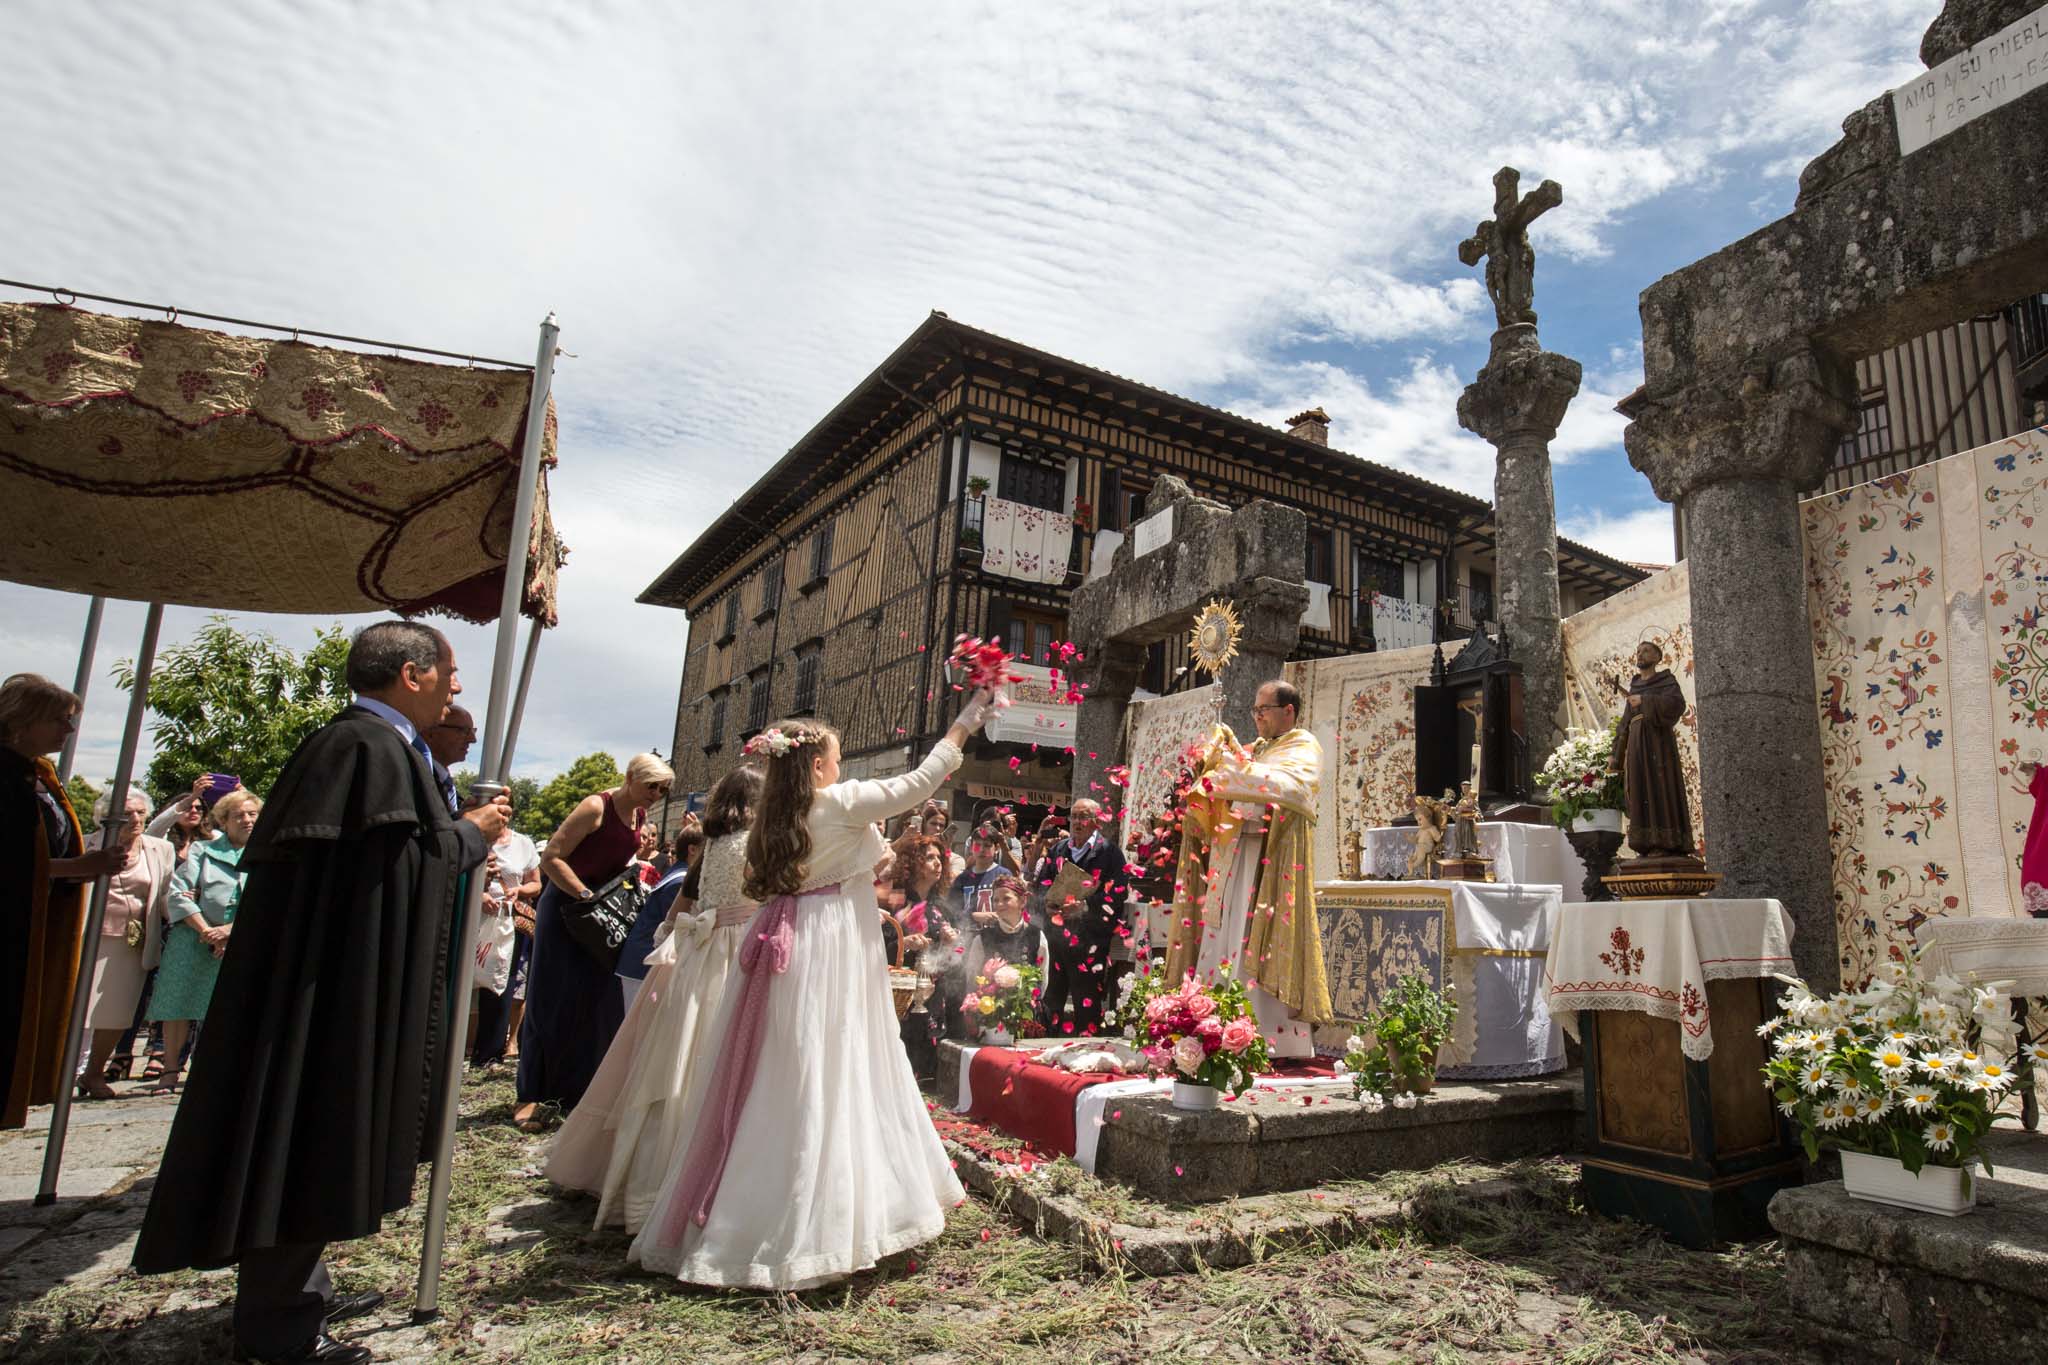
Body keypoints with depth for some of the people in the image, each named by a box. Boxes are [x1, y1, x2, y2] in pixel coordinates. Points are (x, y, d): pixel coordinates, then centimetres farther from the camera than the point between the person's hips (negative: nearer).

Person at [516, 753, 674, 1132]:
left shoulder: (640, 816, 5)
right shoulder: (596, 807, -19)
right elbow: (550, 858, -21)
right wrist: (588, 896, -24)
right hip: (566, 906, -7)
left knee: (598, 1000, 8)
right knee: (552, 1001, -2)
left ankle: (579, 1090, 20)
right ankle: (530, 1096, 9)